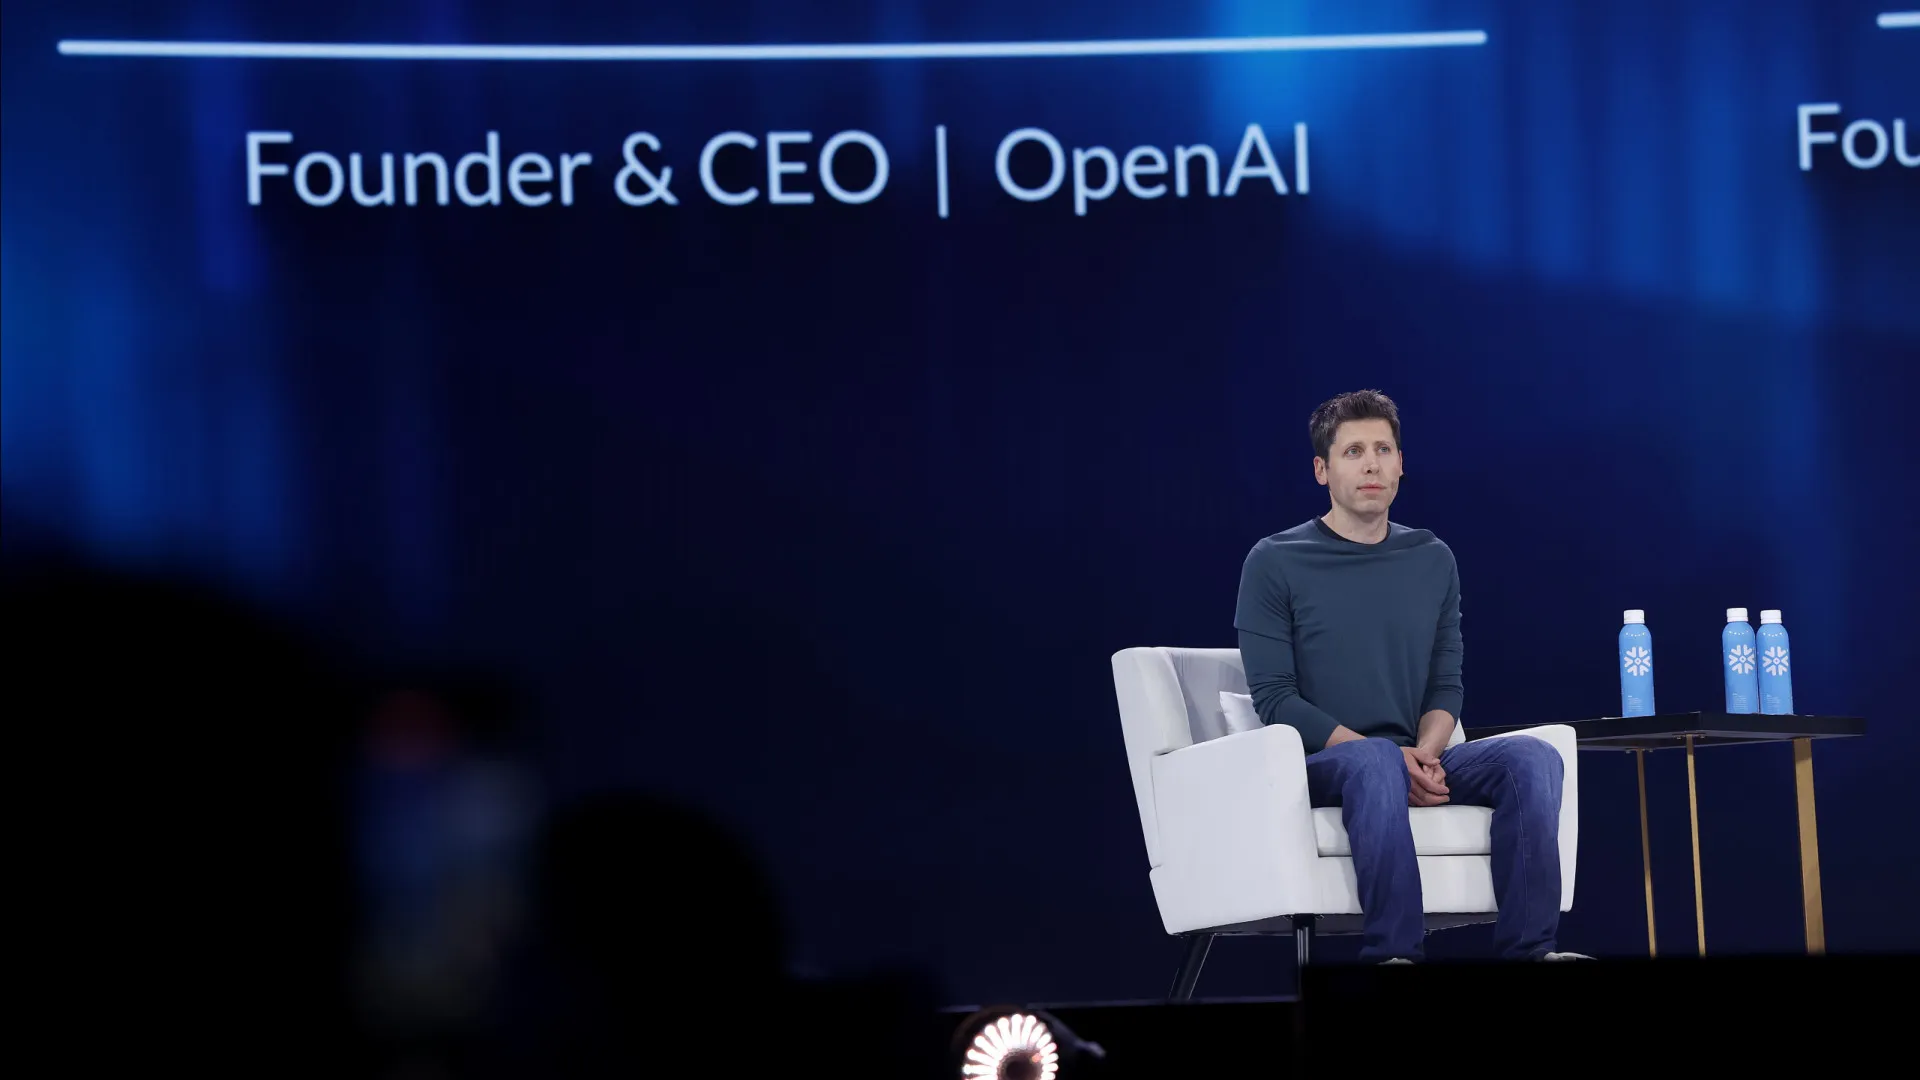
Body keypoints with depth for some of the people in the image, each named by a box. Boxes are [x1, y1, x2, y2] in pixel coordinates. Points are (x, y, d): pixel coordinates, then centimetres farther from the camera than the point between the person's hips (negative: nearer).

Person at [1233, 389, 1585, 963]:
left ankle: (1528, 950, -28)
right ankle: (1392, 957, -42)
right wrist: (1394, 755, -18)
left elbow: (1446, 686, 14)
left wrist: (1427, 751, -11)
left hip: (1414, 761, 5)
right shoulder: (1275, 564, 0)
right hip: (1318, 763, -5)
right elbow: (1274, 697, -7)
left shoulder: (1433, 561, 15)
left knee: (1533, 756, -22)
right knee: (1375, 761, -39)